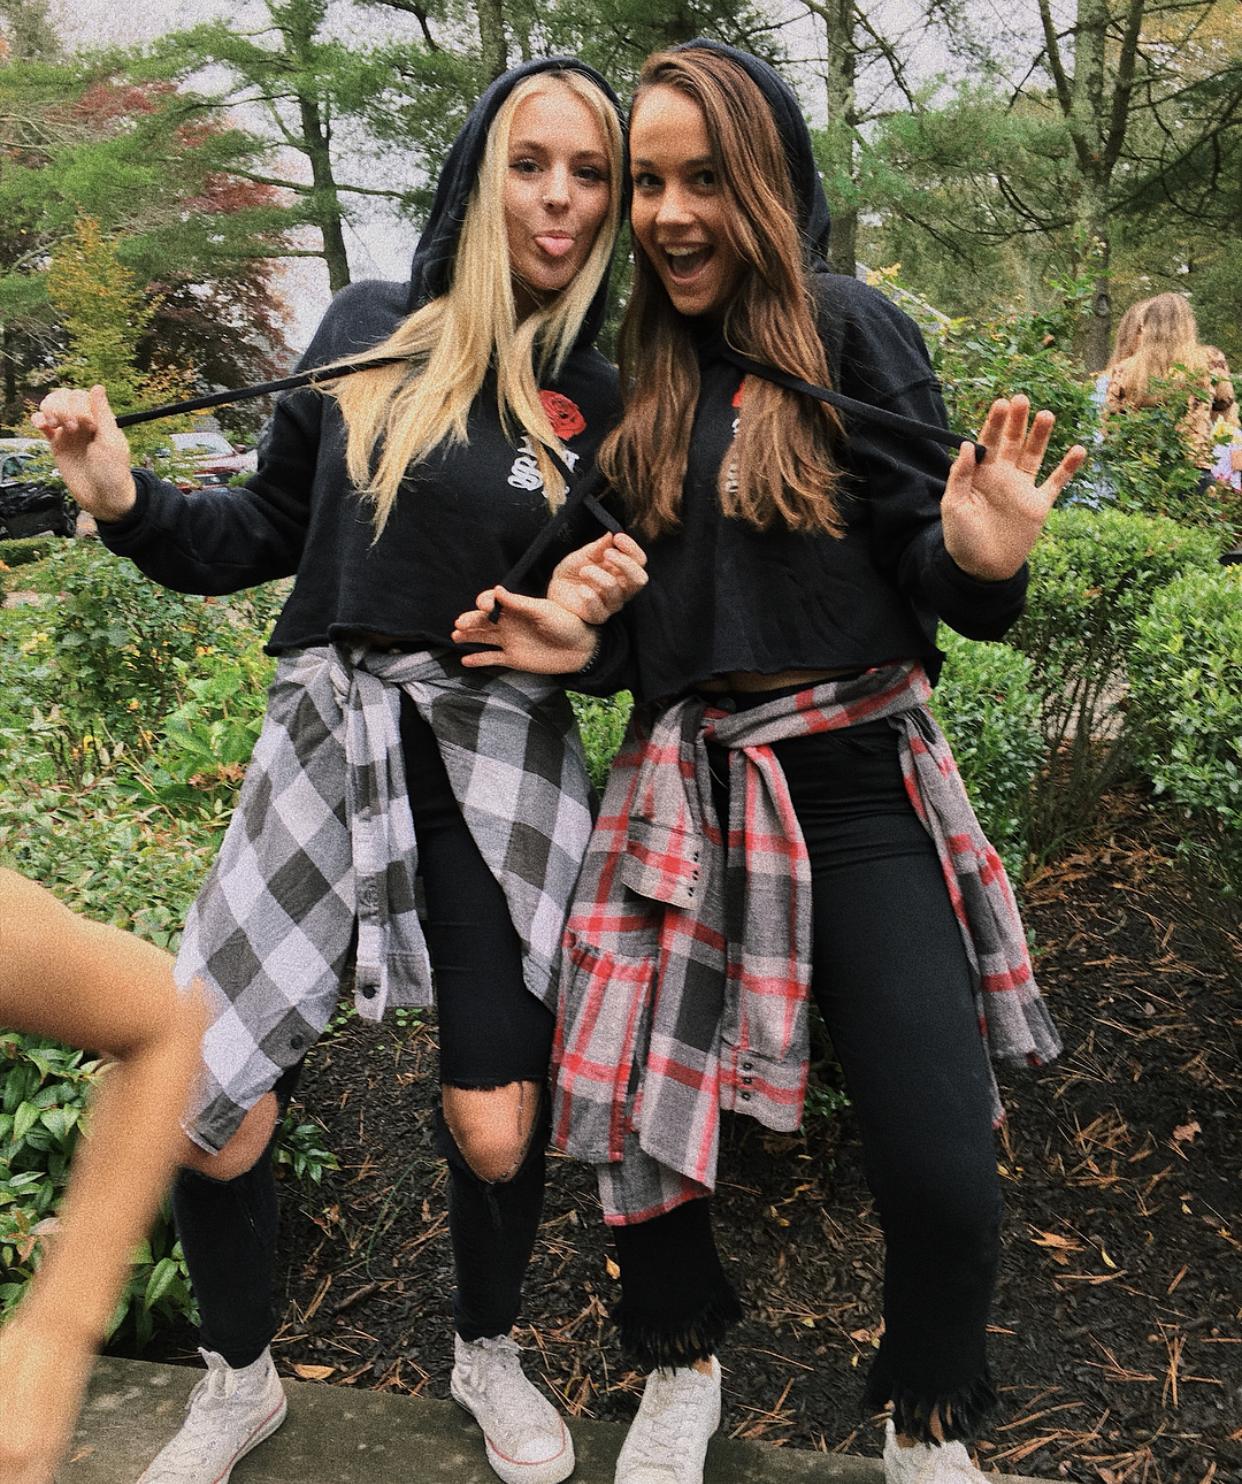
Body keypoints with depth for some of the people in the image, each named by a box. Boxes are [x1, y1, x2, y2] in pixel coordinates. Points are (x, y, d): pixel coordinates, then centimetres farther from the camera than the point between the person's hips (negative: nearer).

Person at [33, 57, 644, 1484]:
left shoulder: (610, 388, 3)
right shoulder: (370, 333, 5)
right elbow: (270, 529, 11)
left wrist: (589, 624, -14)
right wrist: (129, 499, -5)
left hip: (501, 760, -1)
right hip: (328, 733, 2)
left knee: (497, 1127, -1)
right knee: (207, 1112, 1)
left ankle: (489, 1353, 35)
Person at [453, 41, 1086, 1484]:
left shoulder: (851, 333, -1)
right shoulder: (630, 367, 11)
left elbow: (922, 560, -4)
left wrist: (982, 560, -25)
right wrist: (562, 637, 1)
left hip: (860, 781, -3)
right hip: (685, 787, 4)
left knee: (943, 1176, -6)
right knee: (636, 1123, 7)